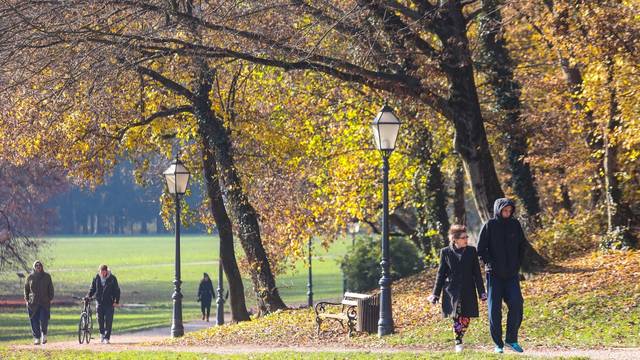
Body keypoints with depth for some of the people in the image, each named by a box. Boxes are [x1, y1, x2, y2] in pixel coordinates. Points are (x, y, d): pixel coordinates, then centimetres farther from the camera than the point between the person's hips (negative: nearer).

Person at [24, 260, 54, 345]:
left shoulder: (47, 276, 6)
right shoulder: (30, 277, 7)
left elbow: (50, 289, 10)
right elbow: (26, 288, 13)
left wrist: (50, 299, 2)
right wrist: (27, 299, 5)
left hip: (45, 303, -1)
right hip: (33, 303, 1)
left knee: (44, 320, -9)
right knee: (35, 321, -3)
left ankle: (44, 334, 16)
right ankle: (36, 338, 4)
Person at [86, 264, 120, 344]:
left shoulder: (112, 278, -4)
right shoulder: (96, 278, 2)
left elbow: (117, 290, 1)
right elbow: (92, 289, 12)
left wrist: (116, 301, -5)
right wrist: (88, 296, -2)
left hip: (109, 303, -2)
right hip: (99, 302, 2)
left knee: (108, 320, -4)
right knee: (100, 319, 1)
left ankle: (107, 337, 0)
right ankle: (102, 334, 22)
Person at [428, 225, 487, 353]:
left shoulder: (471, 251, 5)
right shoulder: (445, 252, 1)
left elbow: (477, 273, 9)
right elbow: (441, 274, 7)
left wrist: (481, 292, 6)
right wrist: (436, 294, 5)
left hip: (468, 291, 2)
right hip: (452, 291, -2)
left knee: (466, 318, -1)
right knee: (457, 317, -12)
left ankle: (460, 336, 22)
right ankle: (458, 343, -3)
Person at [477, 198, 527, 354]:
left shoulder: (515, 225, 6)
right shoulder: (489, 226, -3)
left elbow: (522, 245, 15)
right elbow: (481, 249, -2)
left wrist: (518, 263, 5)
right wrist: (490, 263, -10)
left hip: (512, 274, 2)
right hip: (494, 275, -2)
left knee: (517, 304, -11)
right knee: (495, 309, -1)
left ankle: (511, 339, 1)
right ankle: (498, 344, 6)